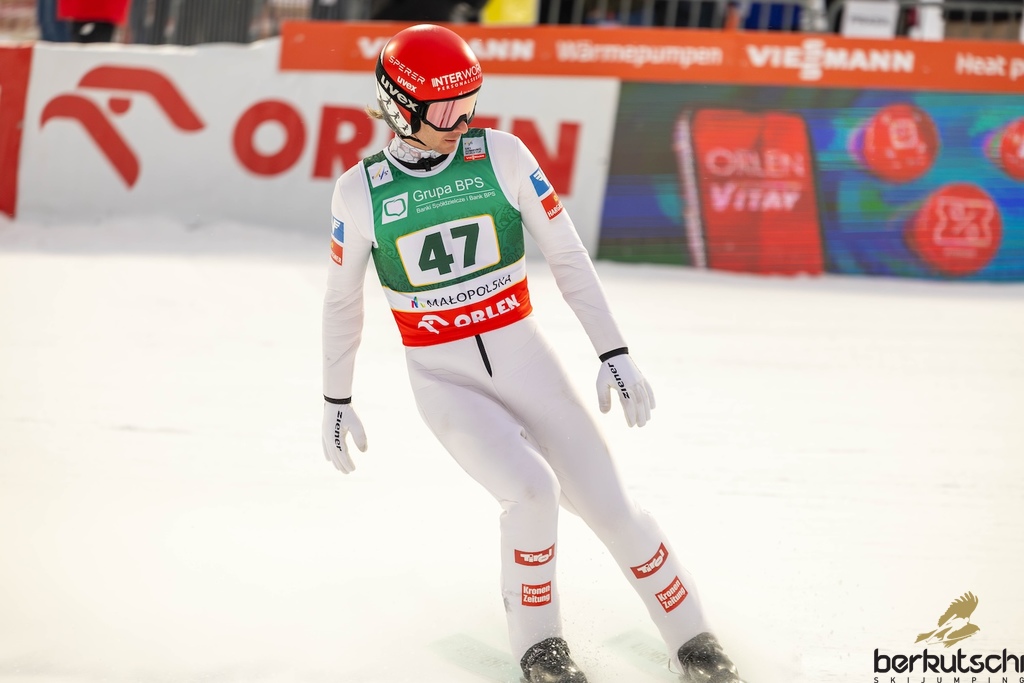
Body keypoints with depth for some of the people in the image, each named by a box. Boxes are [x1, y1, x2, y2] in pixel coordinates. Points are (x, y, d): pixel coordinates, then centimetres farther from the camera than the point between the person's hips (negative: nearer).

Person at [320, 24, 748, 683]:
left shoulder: (503, 155, -8)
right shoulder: (360, 193, -7)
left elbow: (568, 256, -2)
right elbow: (342, 300, 7)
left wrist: (614, 351, -6)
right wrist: (336, 400, 13)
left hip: (525, 358, 2)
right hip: (443, 381, -2)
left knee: (608, 504, -3)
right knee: (533, 489, -24)